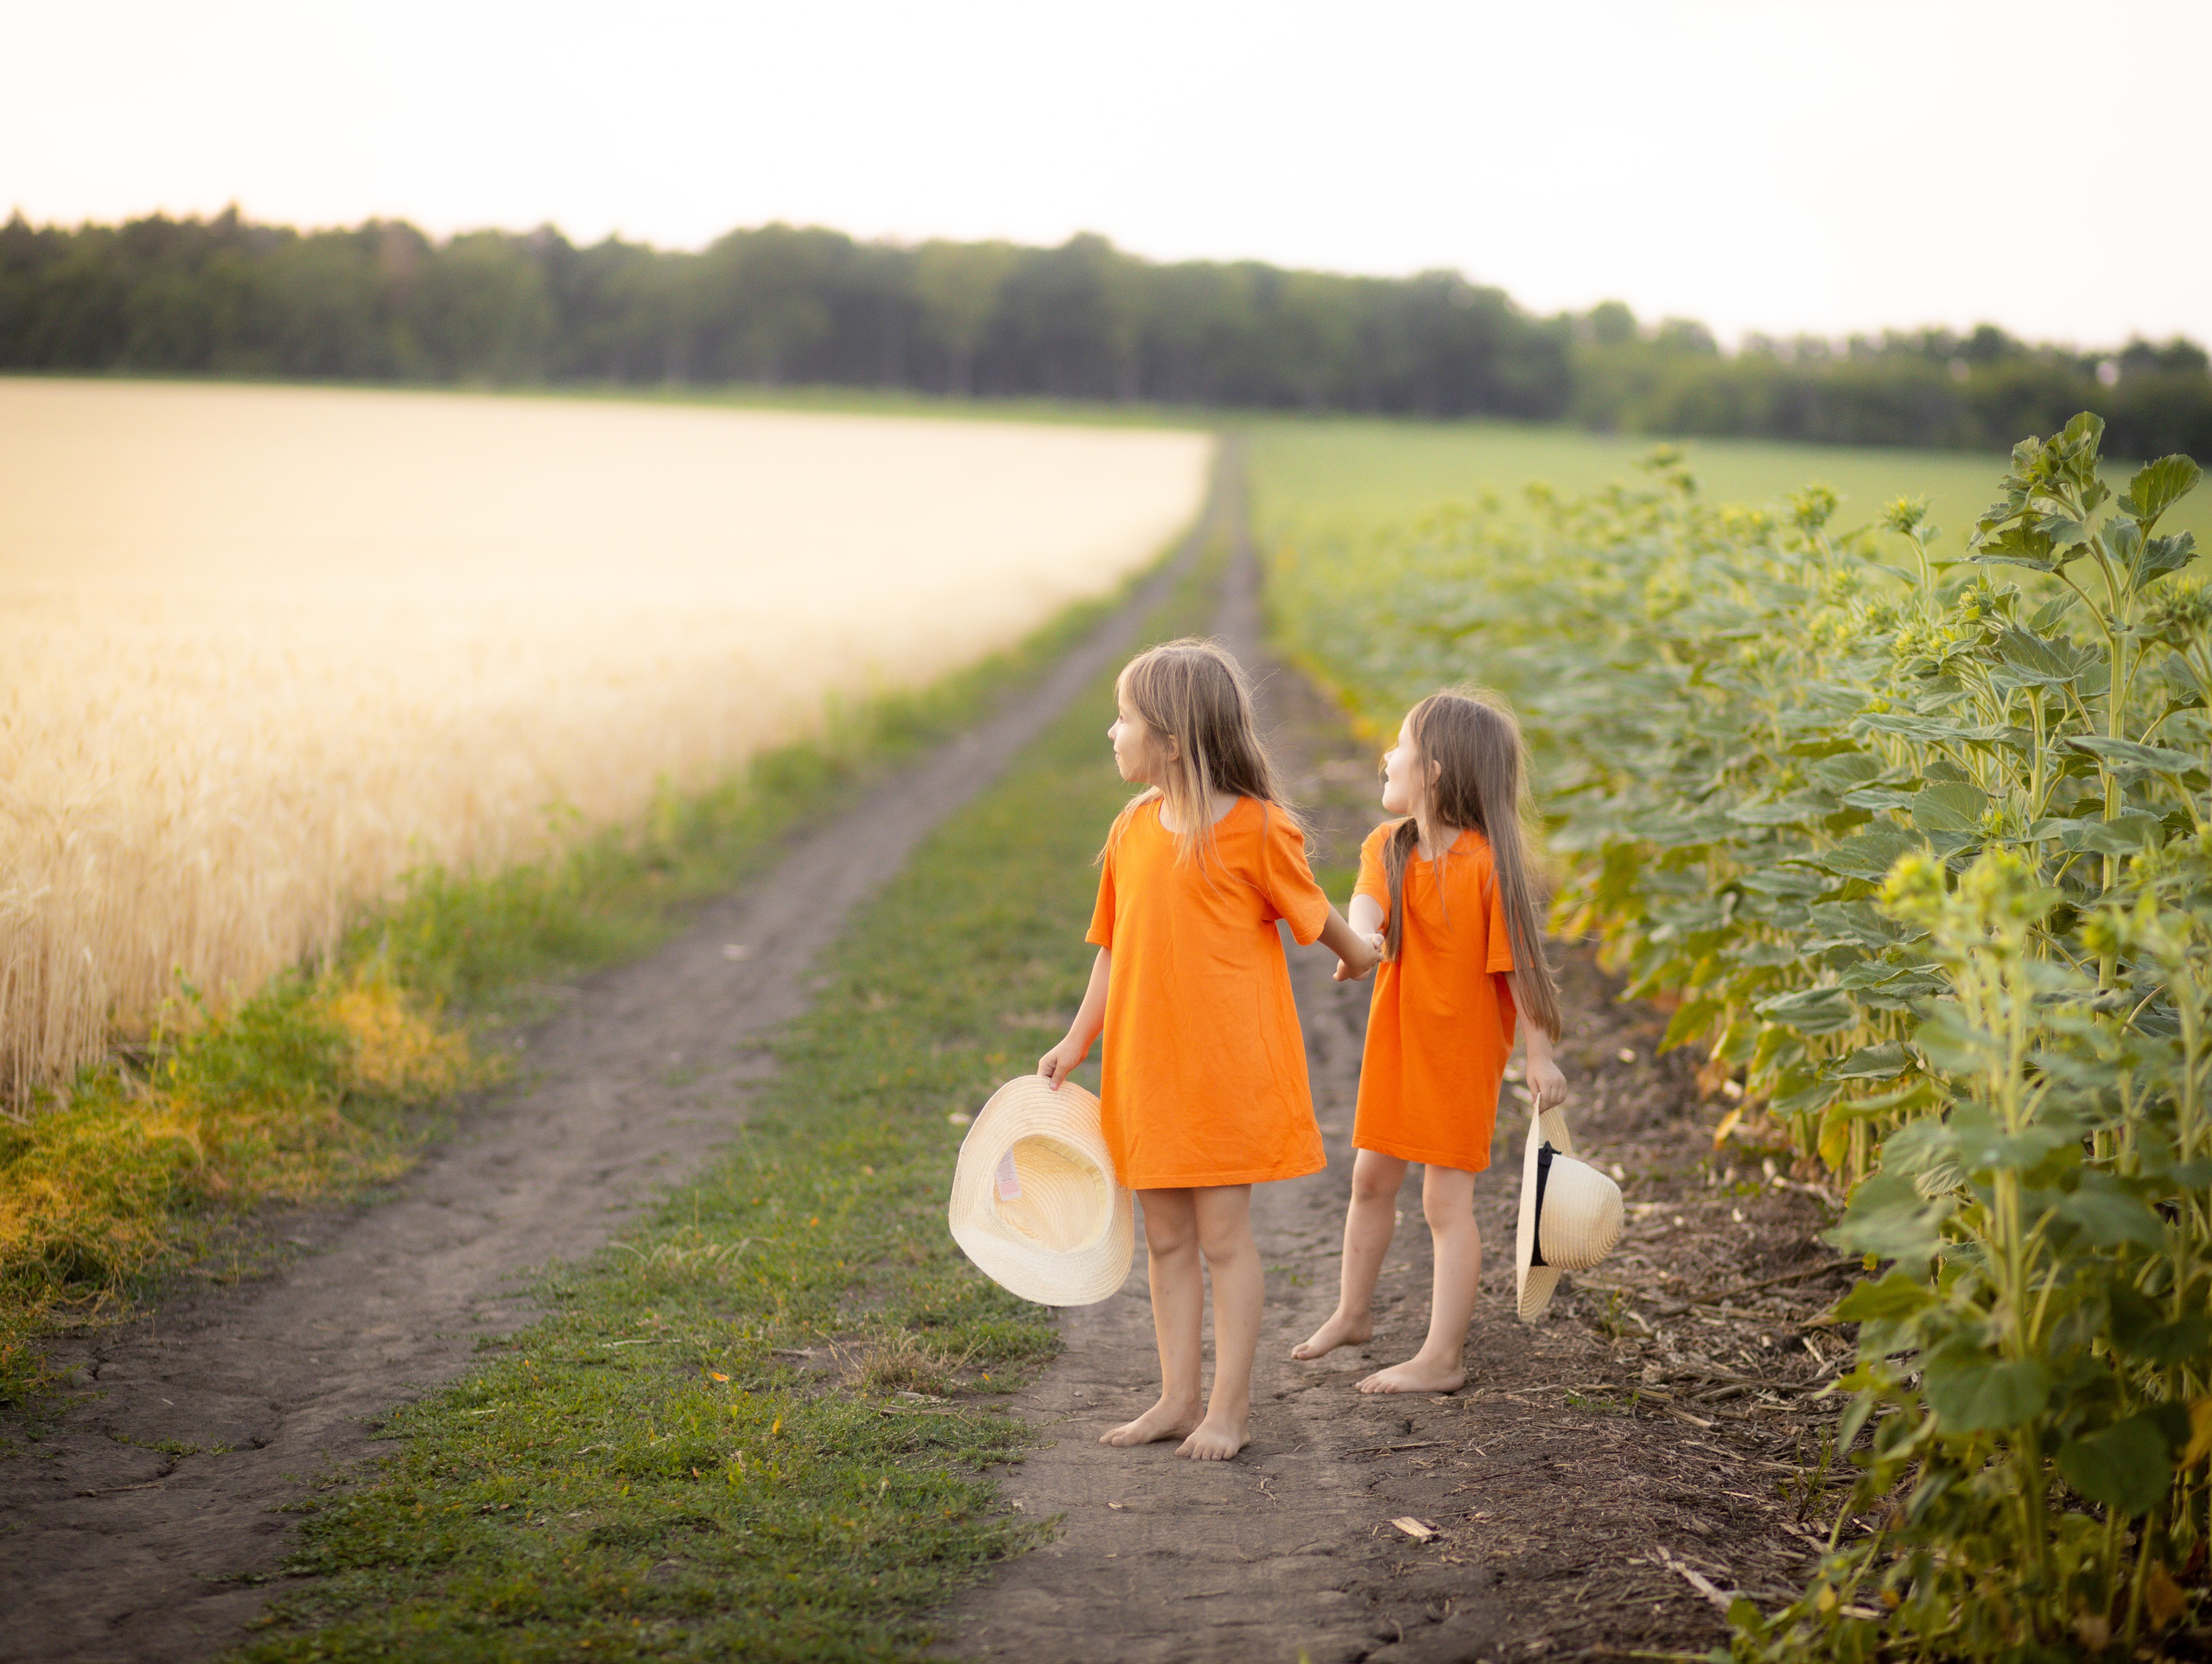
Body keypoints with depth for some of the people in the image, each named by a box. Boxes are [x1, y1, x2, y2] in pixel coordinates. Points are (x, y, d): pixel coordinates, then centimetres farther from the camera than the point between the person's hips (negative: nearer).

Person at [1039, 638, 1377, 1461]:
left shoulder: (1256, 829, -13)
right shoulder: (1132, 828, 6)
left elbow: (1312, 914, 4)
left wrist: (1359, 957, 18)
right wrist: (1077, 1041, 10)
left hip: (1228, 1066, -6)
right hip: (1147, 1066, 6)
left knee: (1223, 1237, 1)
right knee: (1165, 1238, 11)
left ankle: (1230, 1407, 12)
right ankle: (1178, 1398, 21)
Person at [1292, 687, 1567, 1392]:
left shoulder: (1487, 863, -18)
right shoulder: (1388, 846, 0)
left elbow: (1519, 963, -16)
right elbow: (1367, 899, -19)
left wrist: (1539, 1057, -15)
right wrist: (1360, 937, -43)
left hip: (1462, 1050, -7)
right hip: (1396, 1040, 7)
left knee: (1446, 1200, -3)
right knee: (1371, 1178, 19)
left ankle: (1442, 1358, 5)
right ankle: (1352, 1310, 39)